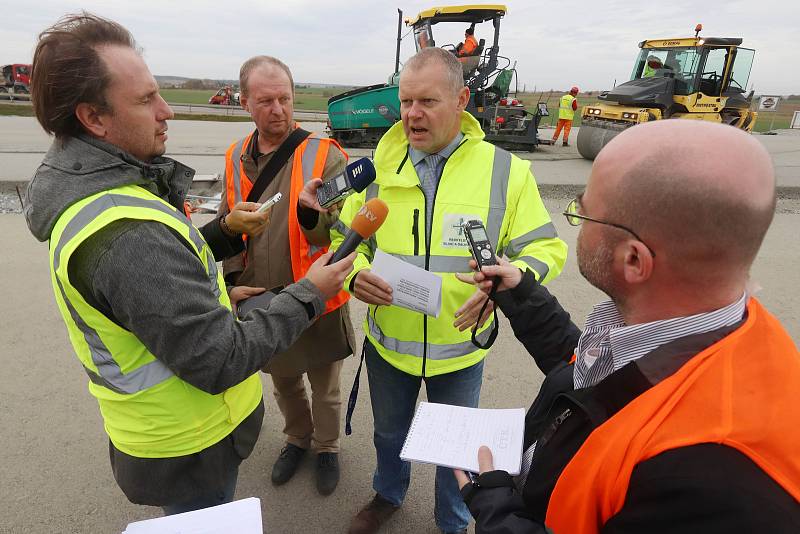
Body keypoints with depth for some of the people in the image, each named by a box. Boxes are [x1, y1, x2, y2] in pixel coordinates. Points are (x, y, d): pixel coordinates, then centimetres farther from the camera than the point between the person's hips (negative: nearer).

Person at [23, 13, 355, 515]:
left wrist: (224, 231, -1)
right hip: (188, 446, -9)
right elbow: (219, 362, -32)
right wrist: (309, 295, -22)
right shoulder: (125, 233, -35)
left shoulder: (85, 192, -1)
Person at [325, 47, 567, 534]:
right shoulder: (380, 168, -6)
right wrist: (355, 272, -22)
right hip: (387, 342, 2)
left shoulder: (505, 171, -12)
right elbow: (342, 238, 1)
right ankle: (389, 494, 60)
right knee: (389, 432, 27)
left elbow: (546, 249, -9)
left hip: (461, 347, -2)